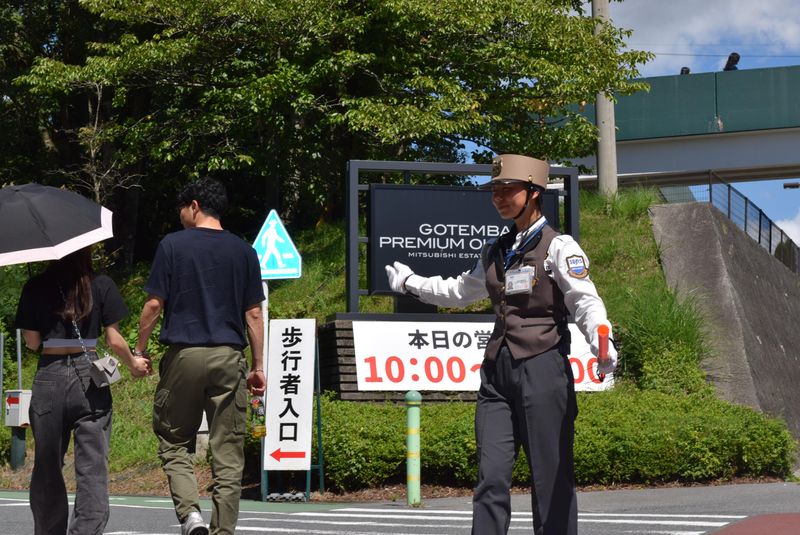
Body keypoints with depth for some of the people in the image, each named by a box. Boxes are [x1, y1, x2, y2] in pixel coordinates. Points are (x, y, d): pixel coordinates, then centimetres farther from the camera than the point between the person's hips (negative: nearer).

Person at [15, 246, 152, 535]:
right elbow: (114, 340, -1)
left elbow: (32, 343, 2)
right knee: (93, 468, -2)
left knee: (47, 467, 14)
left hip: (48, 378, 1)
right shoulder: (101, 285, -1)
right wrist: (134, 364, 16)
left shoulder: (35, 288, 1)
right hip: (90, 374, -1)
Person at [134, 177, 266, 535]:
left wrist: (139, 350, 9)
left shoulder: (172, 245, -1)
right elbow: (253, 314, 6)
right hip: (229, 357, 2)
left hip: (184, 354, -2)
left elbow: (154, 304, -2)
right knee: (228, 453, 5)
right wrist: (258, 366, 11)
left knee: (174, 443, 10)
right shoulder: (243, 251, 7)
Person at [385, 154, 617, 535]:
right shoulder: (495, 251, 17)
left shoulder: (558, 247, -2)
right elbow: (461, 291, 35)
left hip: (542, 369, -6)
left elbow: (585, 301, -14)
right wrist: (410, 283, 42)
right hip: (497, 371, 6)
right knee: (491, 476, 0)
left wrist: (602, 344, -32)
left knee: (551, 478, -3)